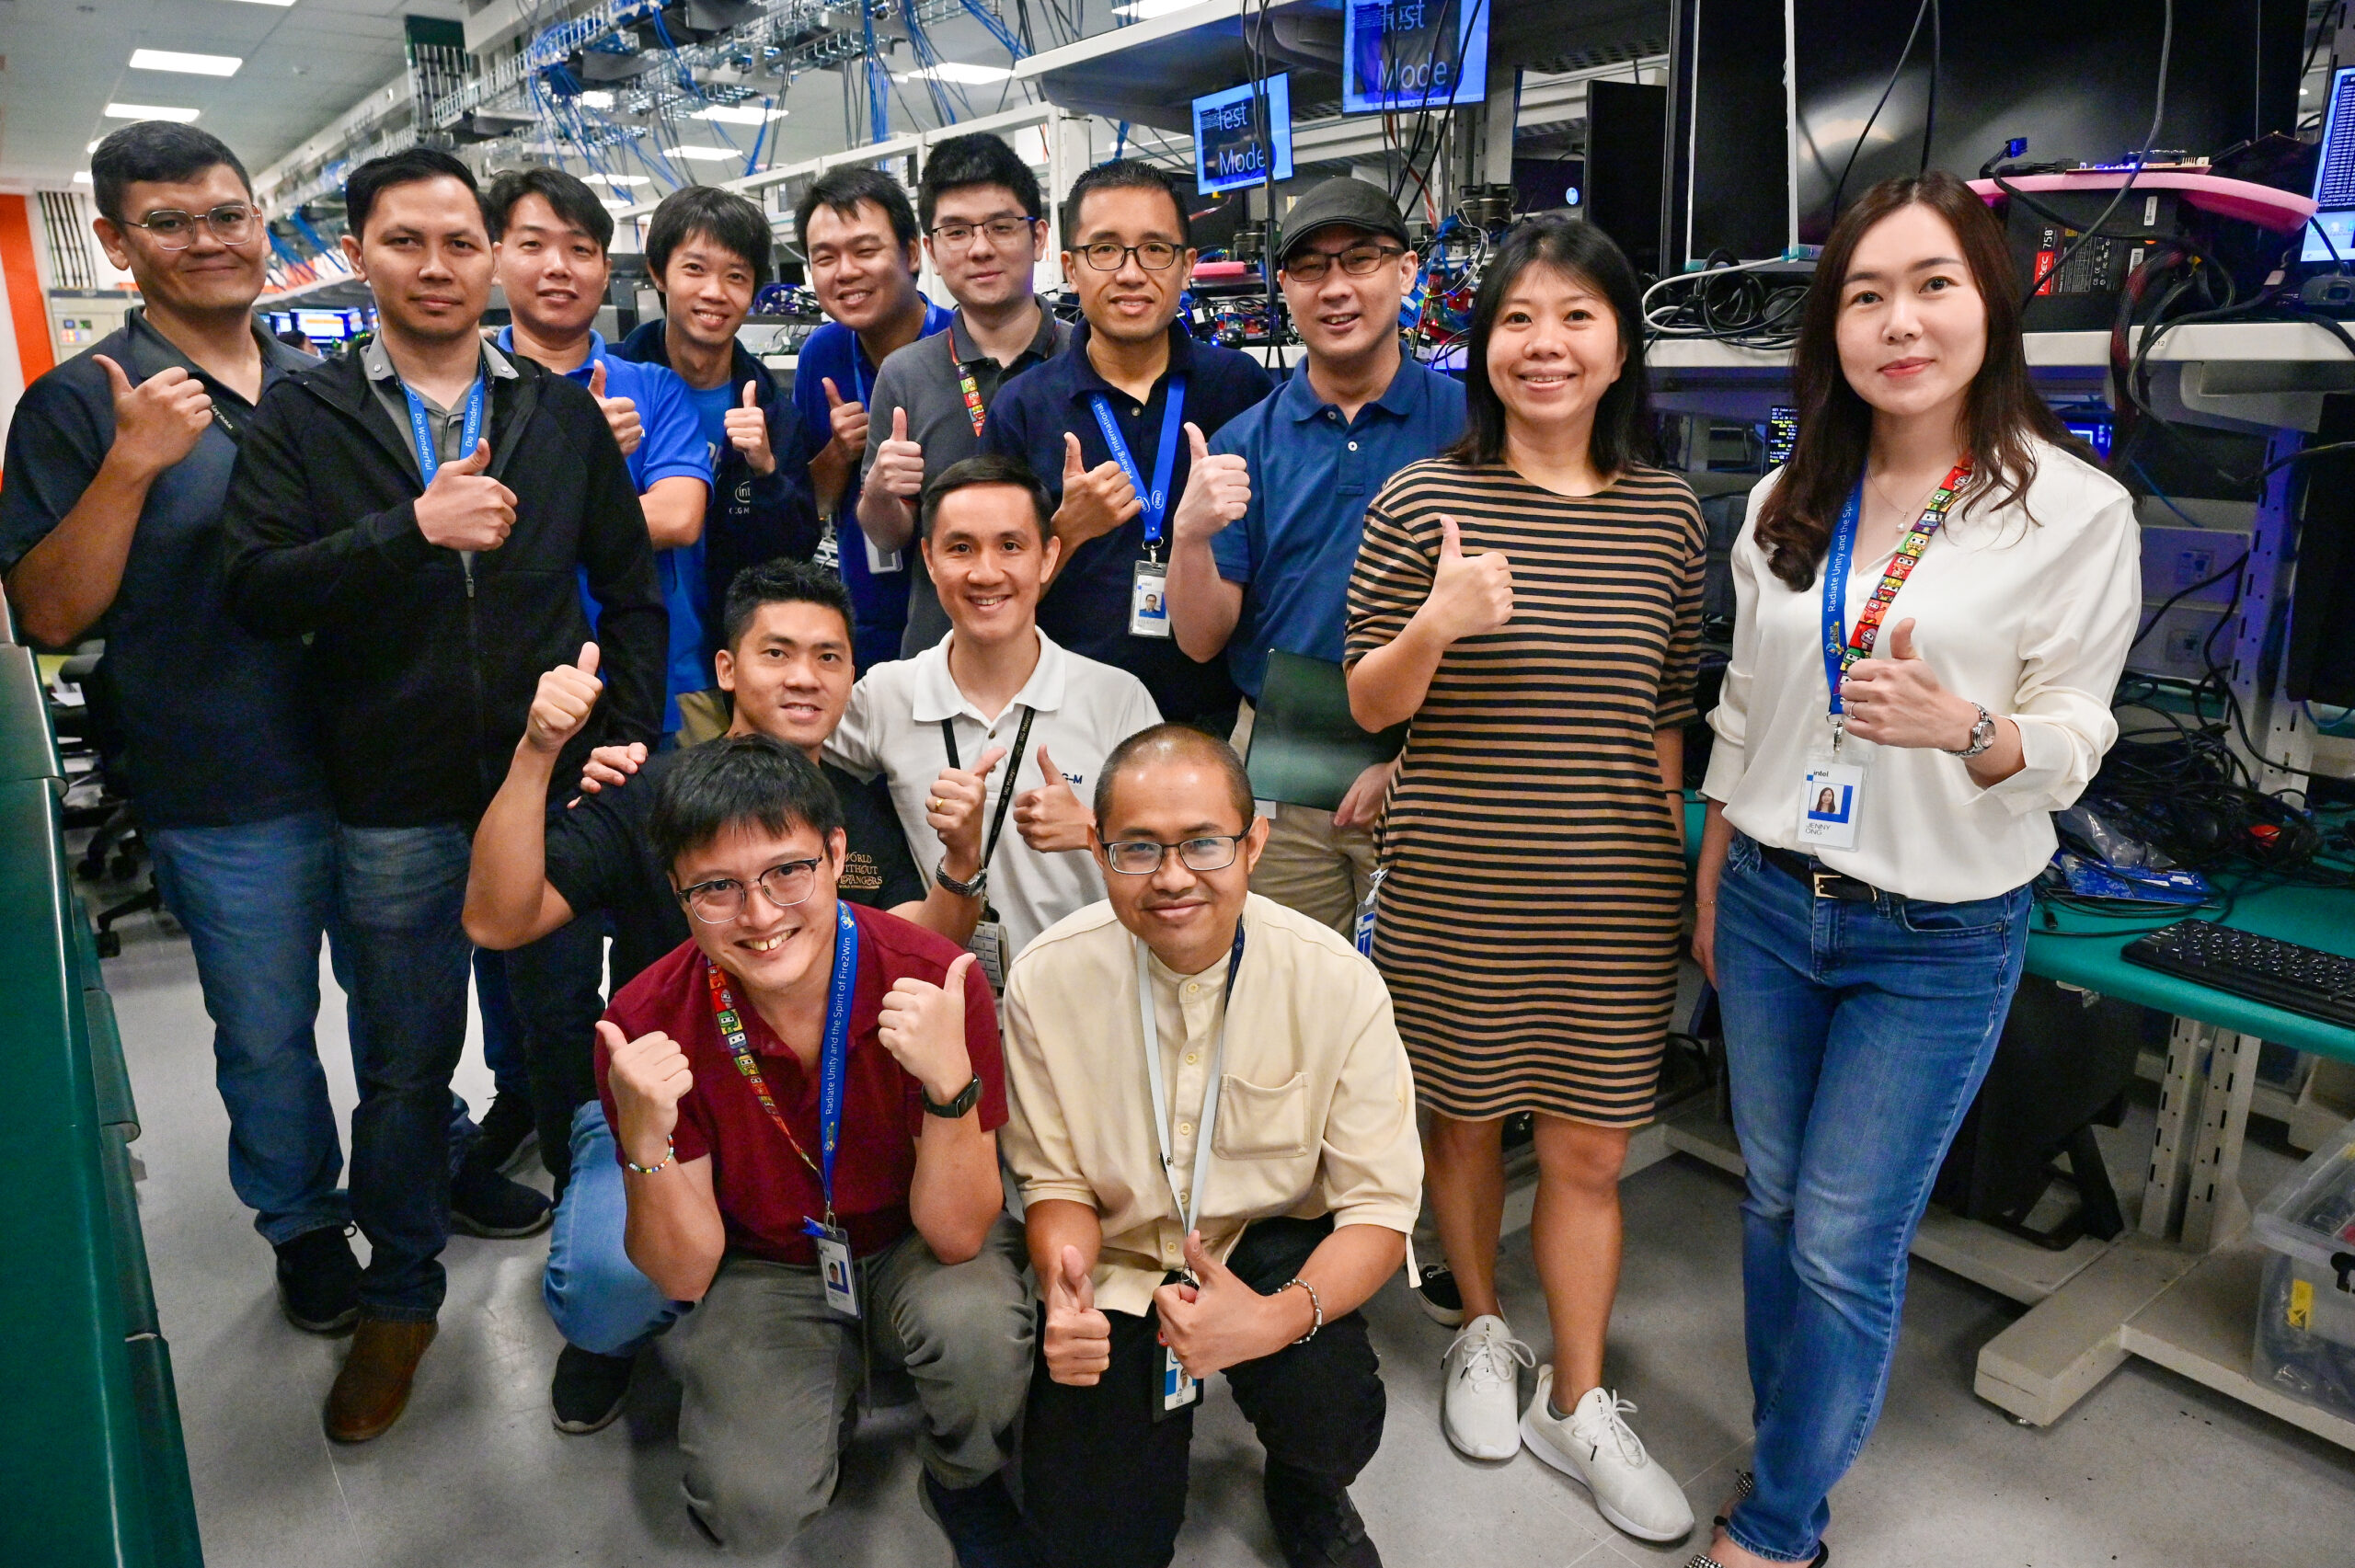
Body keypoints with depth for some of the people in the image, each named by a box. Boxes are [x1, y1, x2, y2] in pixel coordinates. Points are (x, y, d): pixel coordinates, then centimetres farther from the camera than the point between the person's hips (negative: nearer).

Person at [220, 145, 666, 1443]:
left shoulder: (561, 412, 6)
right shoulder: (303, 416, 1)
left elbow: (630, 588, 7)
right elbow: (254, 591, -10)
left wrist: (626, 737, -3)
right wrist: (413, 526, -24)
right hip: (396, 805, -1)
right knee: (405, 1060, 11)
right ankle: (402, 1289, 33)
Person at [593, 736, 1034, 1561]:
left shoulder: (937, 982, -26)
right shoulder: (647, 1026, -21)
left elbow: (957, 1236, -21)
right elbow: (683, 1276, -13)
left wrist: (951, 1084, -39)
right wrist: (646, 1138, -32)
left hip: (913, 1244, 0)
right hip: (762, 1269, 1)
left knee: (976, 1327, -32)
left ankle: (964, 1484, 4)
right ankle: (824, 1394, 15)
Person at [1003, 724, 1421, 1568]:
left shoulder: (1337, 982, -19)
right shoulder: (1048, 979, -16)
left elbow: (1379, 1204, -14)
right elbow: (1056, 1178, -4)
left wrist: (1278, 1317, -33)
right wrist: (1064, 1289, -27)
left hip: (1275, 1245, -1)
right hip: (1118, 1265, 1)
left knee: (1332, 1426, -29)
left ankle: (1305, 1494, 12)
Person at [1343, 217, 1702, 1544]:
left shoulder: (1670, 514, 3)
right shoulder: (1420, 503, -5)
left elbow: (1667, 717, 10)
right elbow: (1369, 706, -3)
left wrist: (1679, 861, 13)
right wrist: (1434, 625, -22)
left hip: (1616, 893, 2)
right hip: (1456, 886, -1)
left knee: (1591, 1150, 10)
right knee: (1467, 1121, 16)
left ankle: (1578, 1403, 31)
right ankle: (1483, 1332, 42)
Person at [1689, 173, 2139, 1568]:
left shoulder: (2078, 510, -9)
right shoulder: (1790, 499, 4)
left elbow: (2069, 745, -7)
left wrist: (1958, 723, -29)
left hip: (1939, 939, -4)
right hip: (1769, 903, 4)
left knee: (1845, 1244, 3)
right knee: (1777, 1203, 16)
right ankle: (1804, 1456, 38)